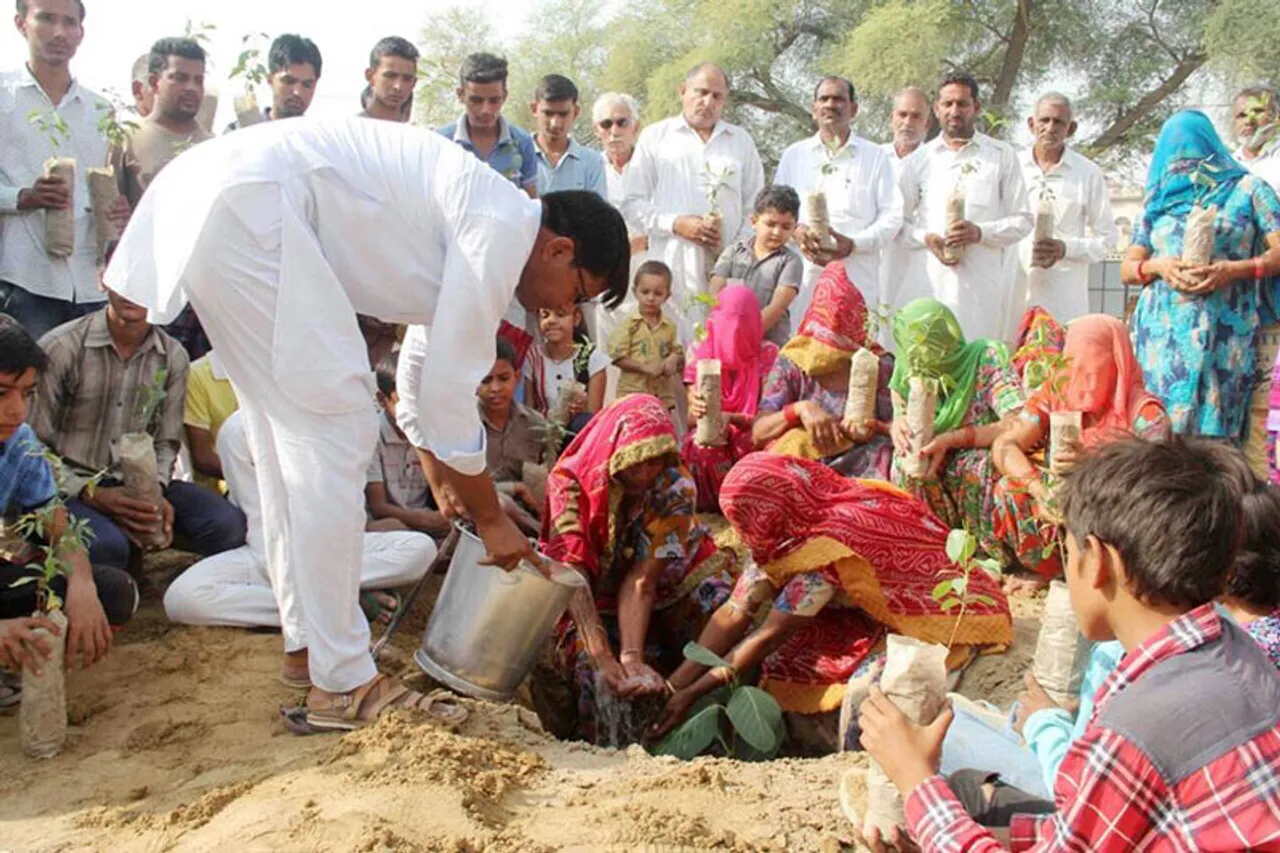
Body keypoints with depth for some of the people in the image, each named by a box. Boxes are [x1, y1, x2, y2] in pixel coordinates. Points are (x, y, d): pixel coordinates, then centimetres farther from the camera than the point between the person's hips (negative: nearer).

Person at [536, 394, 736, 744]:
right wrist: (604, 659, -43)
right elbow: (573, 575, -31)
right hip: (593, 605, -2)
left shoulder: (674, 486, -19)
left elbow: (642, 580, -25)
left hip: (663, 596, 2)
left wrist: (632, 658, -40)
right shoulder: (569, 480, -21)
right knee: (585, 654, -29)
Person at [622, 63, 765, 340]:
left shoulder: (741, 141, 19)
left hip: (726, 266, 2)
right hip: (671, 266, -2)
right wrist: (675, 224, -8)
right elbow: (633, 204, 7)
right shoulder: (655, 137, 12)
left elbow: (755, 206, 16)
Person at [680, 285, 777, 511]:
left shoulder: (768, 354, -6)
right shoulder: (700, 352, -2)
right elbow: (691, 418, -3)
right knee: (701, 447, -34)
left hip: (752, 437, -1)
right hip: (707, 436, 1)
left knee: (747, 443, -35)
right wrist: (696, 411, -30)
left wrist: (731, 418, -30)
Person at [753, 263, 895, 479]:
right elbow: (758, 433, -2)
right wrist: (799, 409, -21)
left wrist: (872, 429, -17)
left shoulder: (879, 364, 10)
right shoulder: (792, 363, 5)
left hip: (863, 465, 0)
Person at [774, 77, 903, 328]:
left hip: (857, 279, -1)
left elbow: (892, 216, 6)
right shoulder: (793, 155, 18)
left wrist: (854, 244, -10)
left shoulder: (875, 156, 13)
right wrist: (796, 231, -7)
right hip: (803, 276, 1)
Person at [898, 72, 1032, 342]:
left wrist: (981, 232, -10)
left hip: (984, 282, -1)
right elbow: (899, 220, 14)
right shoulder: (919, 160, 15)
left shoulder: (1002, 156, 11)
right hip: (930, 280, 1)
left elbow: (1022, 220, 8)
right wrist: (925, 237, -7)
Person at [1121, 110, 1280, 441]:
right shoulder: (1159, 200, 20)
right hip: (1162, 334, 3)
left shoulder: (1247, 190, 12)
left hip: (1222, 335, -2)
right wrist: (1158, 265, -3)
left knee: (1211, 428, -10)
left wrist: (1232, 270, -13)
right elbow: (1127, 269, 18)